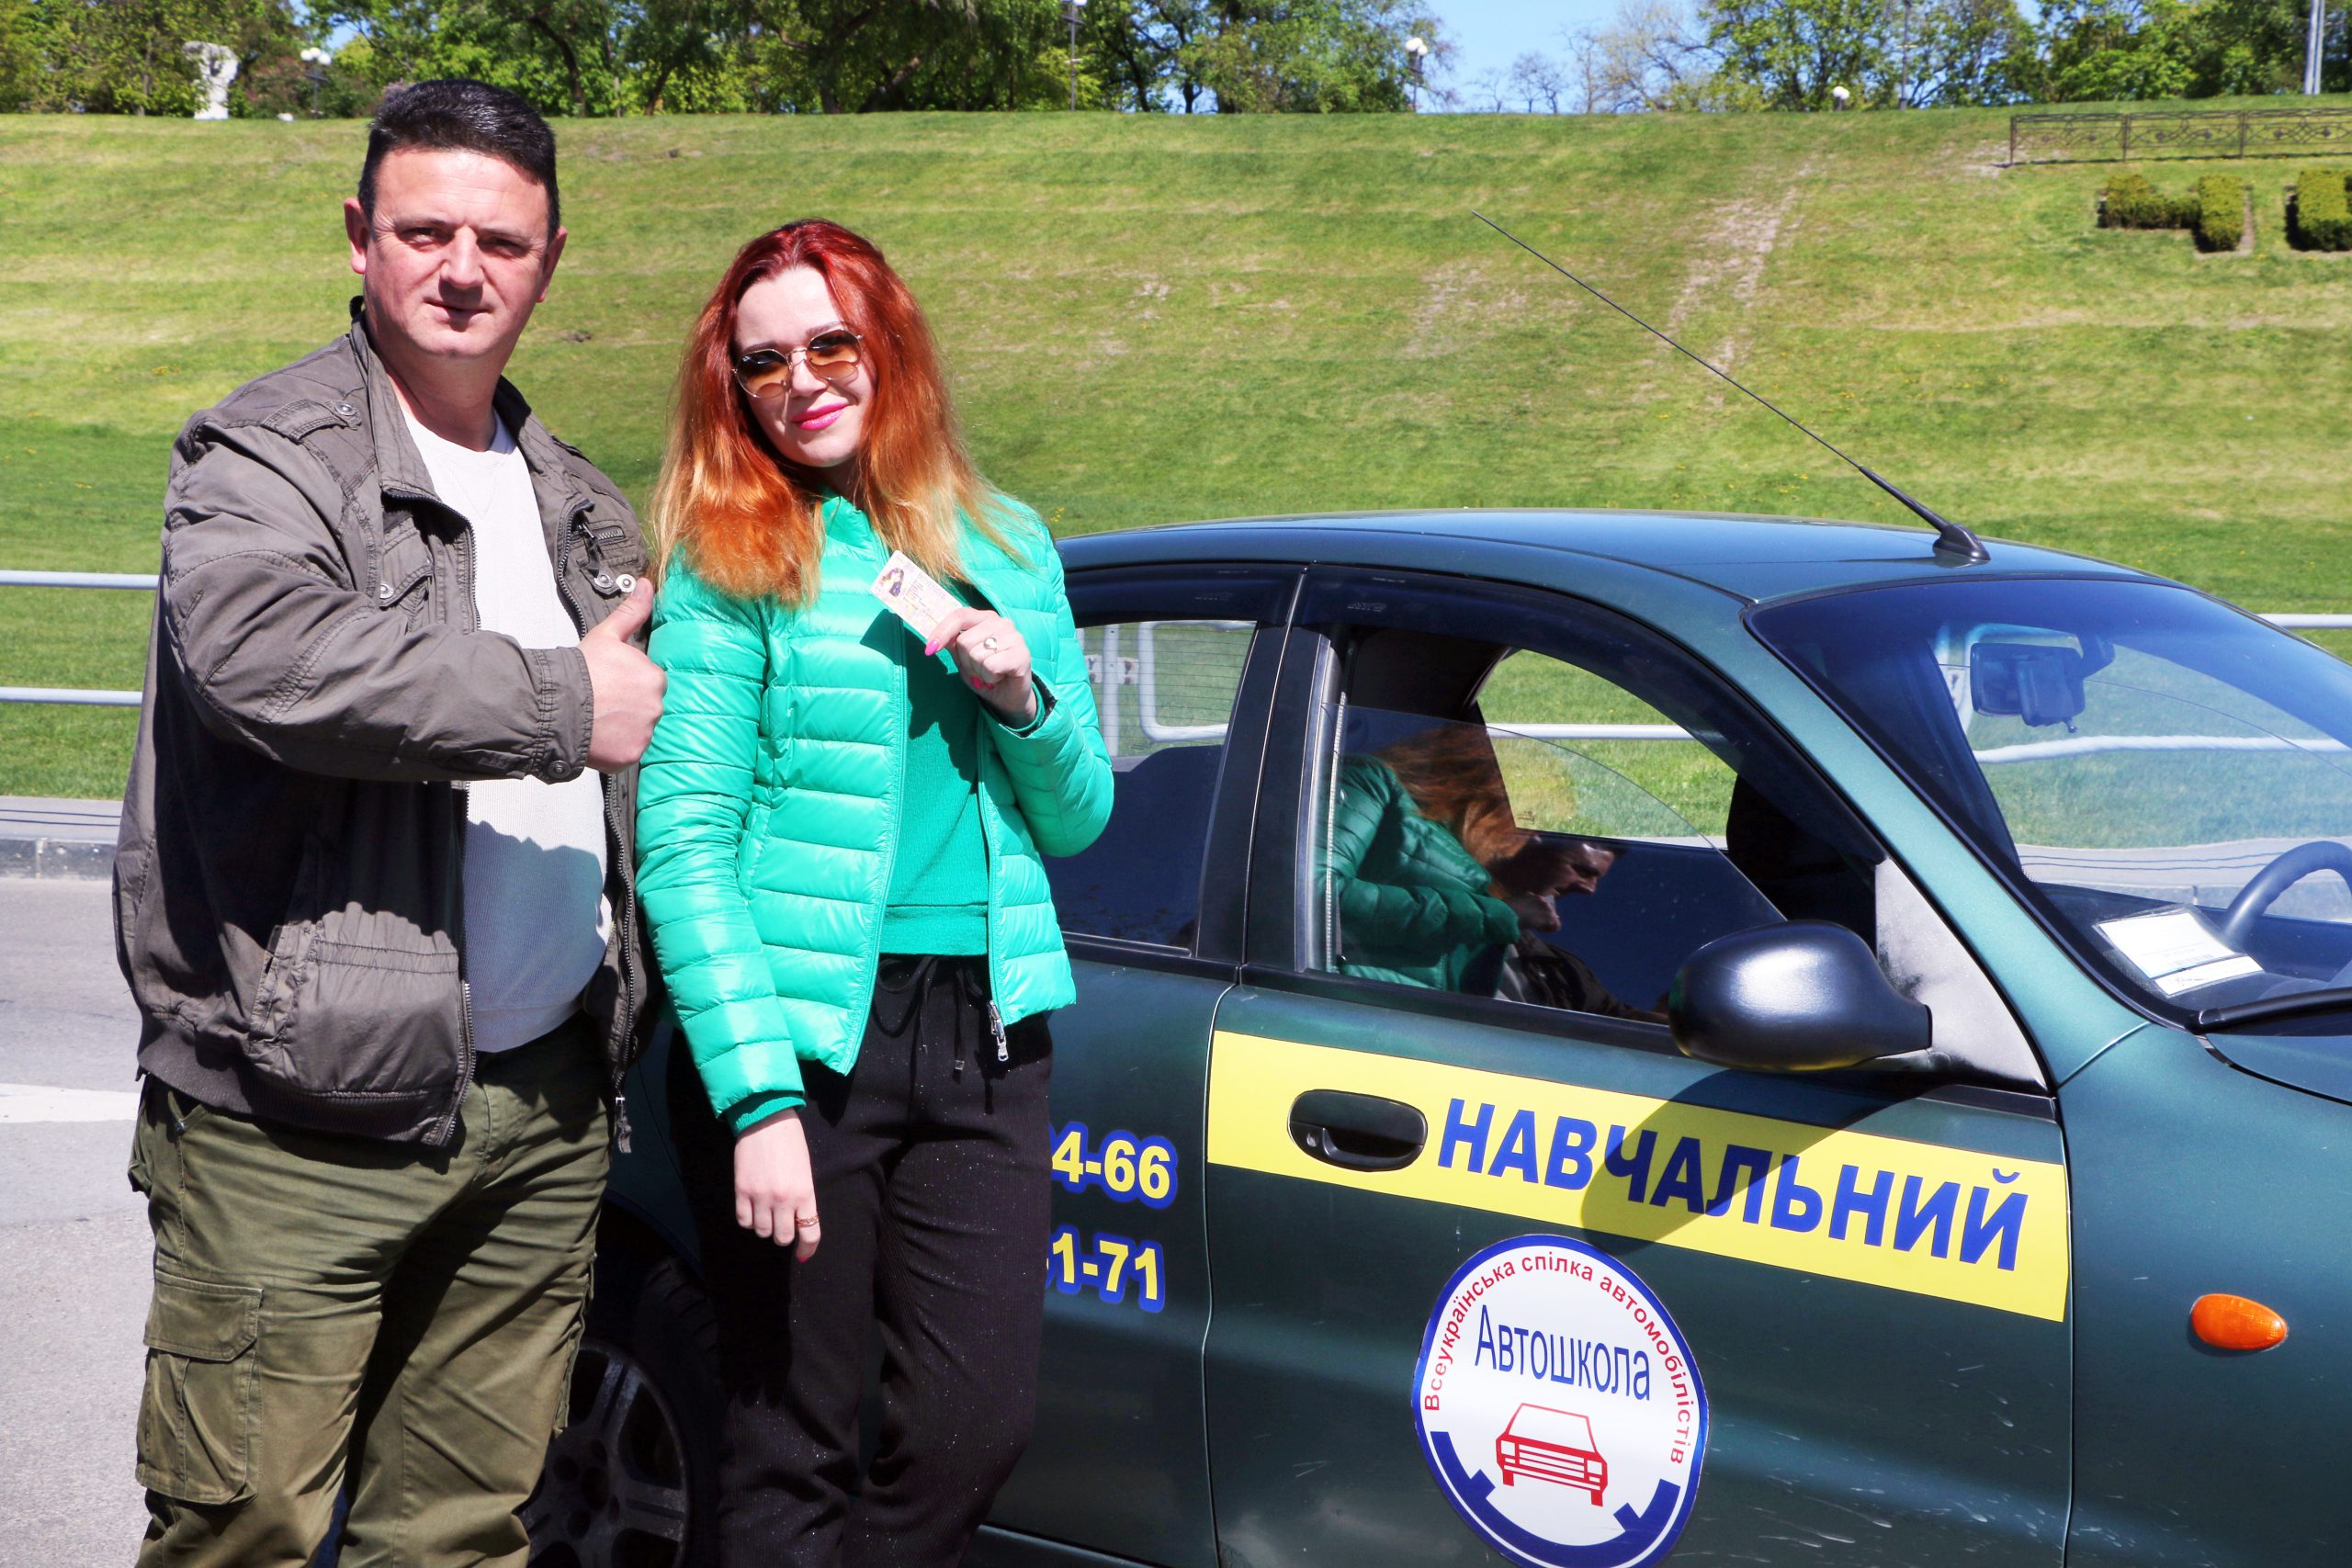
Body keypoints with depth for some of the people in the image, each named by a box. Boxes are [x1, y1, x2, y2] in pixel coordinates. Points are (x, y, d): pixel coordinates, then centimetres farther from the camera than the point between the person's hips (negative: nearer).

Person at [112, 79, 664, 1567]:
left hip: (546, 1109, 6)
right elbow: (263, 658, -27)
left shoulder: (574, 498, 19)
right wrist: (560, 700, -20)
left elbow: (638, 747, 35)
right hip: (301, 1118, -6)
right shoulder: (267, 456, -5)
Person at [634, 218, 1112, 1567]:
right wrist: (757, 1095, -18)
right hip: (800, 1037, -4)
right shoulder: (728, 565, -1)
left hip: (983, 1034, 5)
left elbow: (1077, 820, 18)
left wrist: (1023, 698, -3)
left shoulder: (1011, 549, 14)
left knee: (981, 1427, 4)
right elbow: (683, 847, -9)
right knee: (793, 1447, 2)